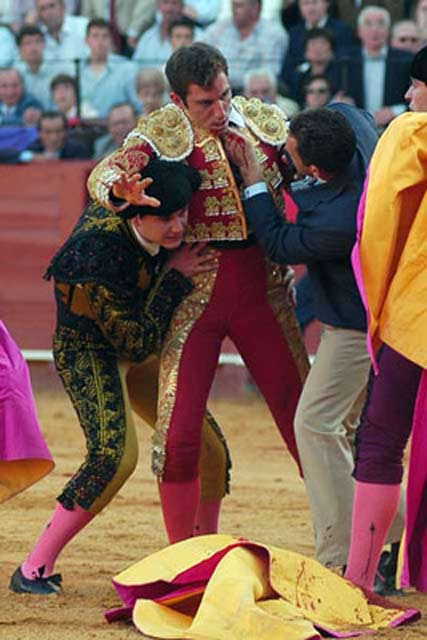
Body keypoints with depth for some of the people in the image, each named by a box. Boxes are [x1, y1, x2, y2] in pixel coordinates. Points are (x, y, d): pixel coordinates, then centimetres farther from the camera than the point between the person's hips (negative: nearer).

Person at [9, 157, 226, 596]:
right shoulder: (100, 254, -36)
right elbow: (138, 342, -26)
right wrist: (175, 277, -26)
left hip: (140, 347, 8)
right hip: (88, 350, -8)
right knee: (113, 453, -27)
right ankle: (34, 570, -20)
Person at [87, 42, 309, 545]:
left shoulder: (266, 123, 5)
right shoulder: (159, 134, -4)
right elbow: (102, 174, -17)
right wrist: (119, 189, -39)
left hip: (263, 289, 2)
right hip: (193, 291, -2)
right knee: (178, 432, -5)